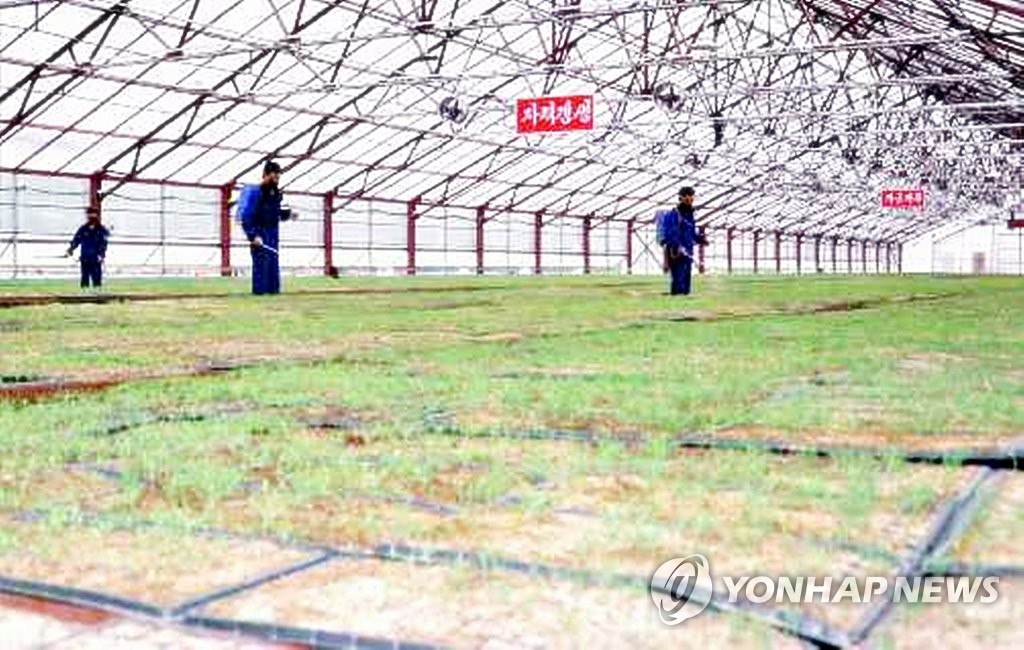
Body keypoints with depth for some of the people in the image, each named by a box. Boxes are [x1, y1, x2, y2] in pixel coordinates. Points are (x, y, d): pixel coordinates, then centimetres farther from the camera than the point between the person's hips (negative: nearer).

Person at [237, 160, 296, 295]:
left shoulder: (275, 193, 11)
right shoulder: (256, 191, -14)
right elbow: (247, 216, -16)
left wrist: (287, 214, 4)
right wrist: (253, 235, -22)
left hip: (273, 233, 8)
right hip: (260, 233, -8)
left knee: (274, 262, 10)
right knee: (261, 262, -9)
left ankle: (273, 289, 17)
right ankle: (259, 290, -4)